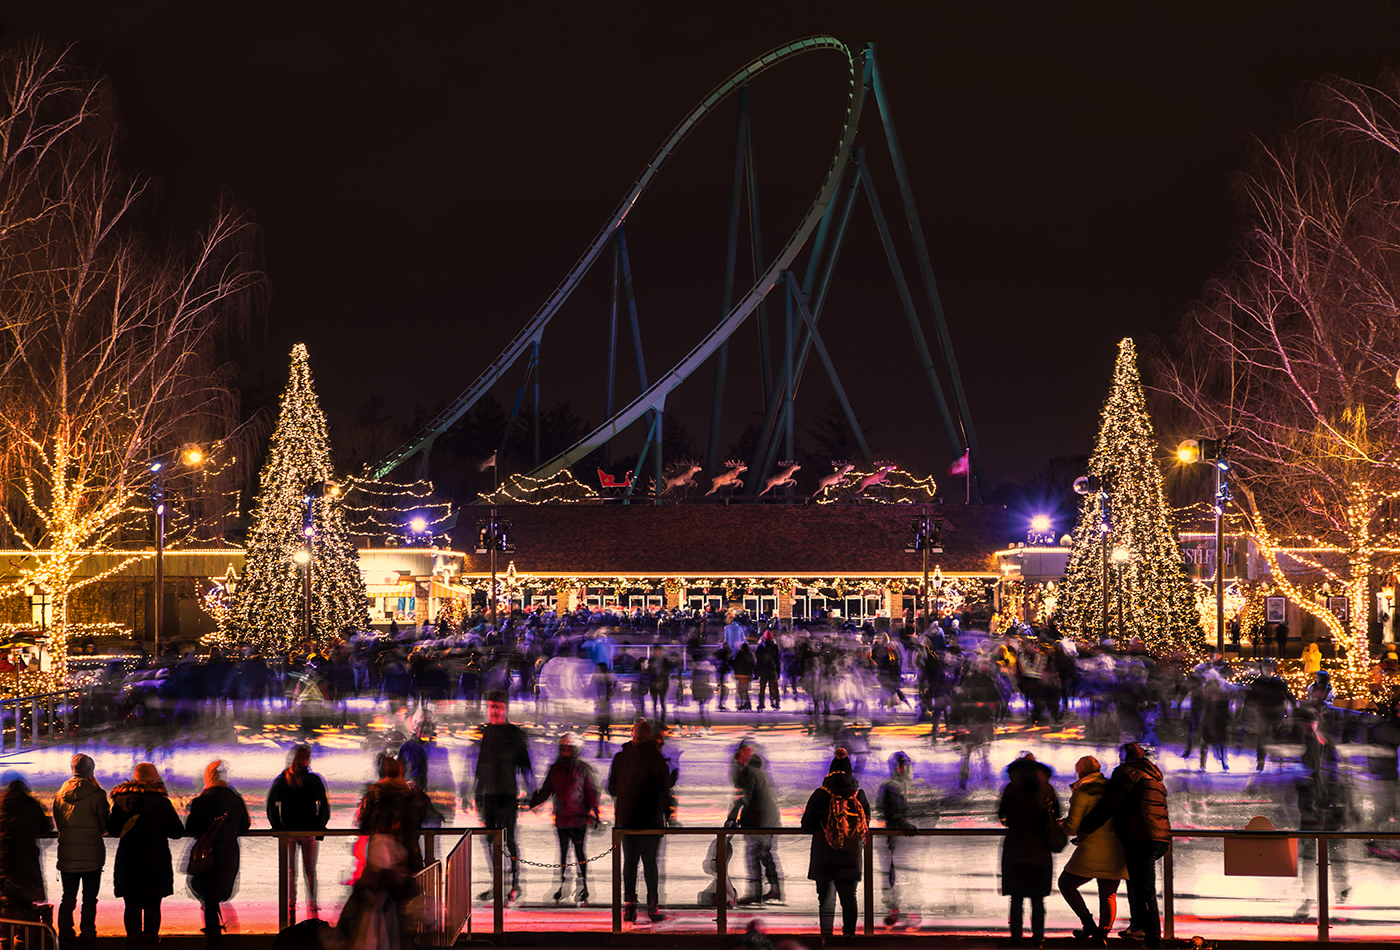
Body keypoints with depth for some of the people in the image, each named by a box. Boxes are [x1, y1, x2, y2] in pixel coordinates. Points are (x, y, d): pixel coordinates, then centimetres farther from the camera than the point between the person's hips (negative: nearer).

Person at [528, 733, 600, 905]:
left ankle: (583, 885, 6)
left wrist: (592, 813, -11)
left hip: (579, 818, -4)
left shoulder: (584, 769, -3)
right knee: (563, 851, 11)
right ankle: (563, 883, 20)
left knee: (579, 850, -3)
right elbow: (545, 792, 13)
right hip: (561, 818, 4)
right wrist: (531, 802, 1)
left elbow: (592, 792, -2)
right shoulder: (555, 769, 8)